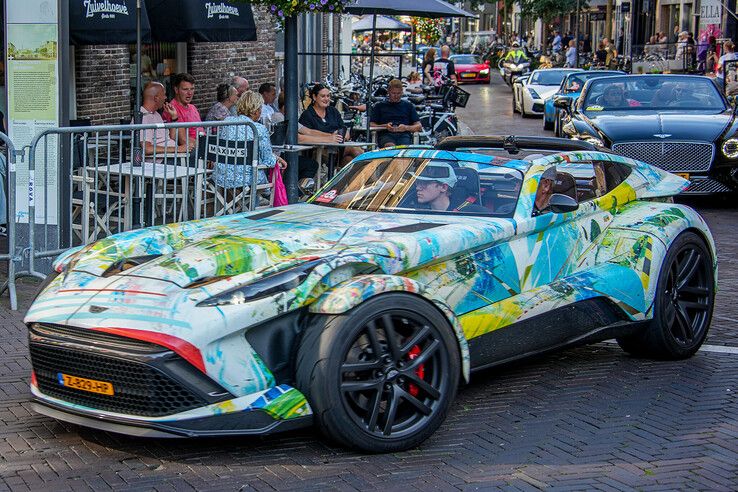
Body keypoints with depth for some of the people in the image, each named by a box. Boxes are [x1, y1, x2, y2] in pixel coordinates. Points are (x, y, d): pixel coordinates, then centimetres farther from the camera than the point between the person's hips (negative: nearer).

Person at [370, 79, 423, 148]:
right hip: (386, 135, -1)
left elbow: (419, 127, 16)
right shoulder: (380, 106, 23)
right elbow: (371, 125, 14)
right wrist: (385, 126, -5)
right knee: (390, 146, -39)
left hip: (404, 135, 1)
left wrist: (406, 128, -5)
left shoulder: (408, 106, 24)